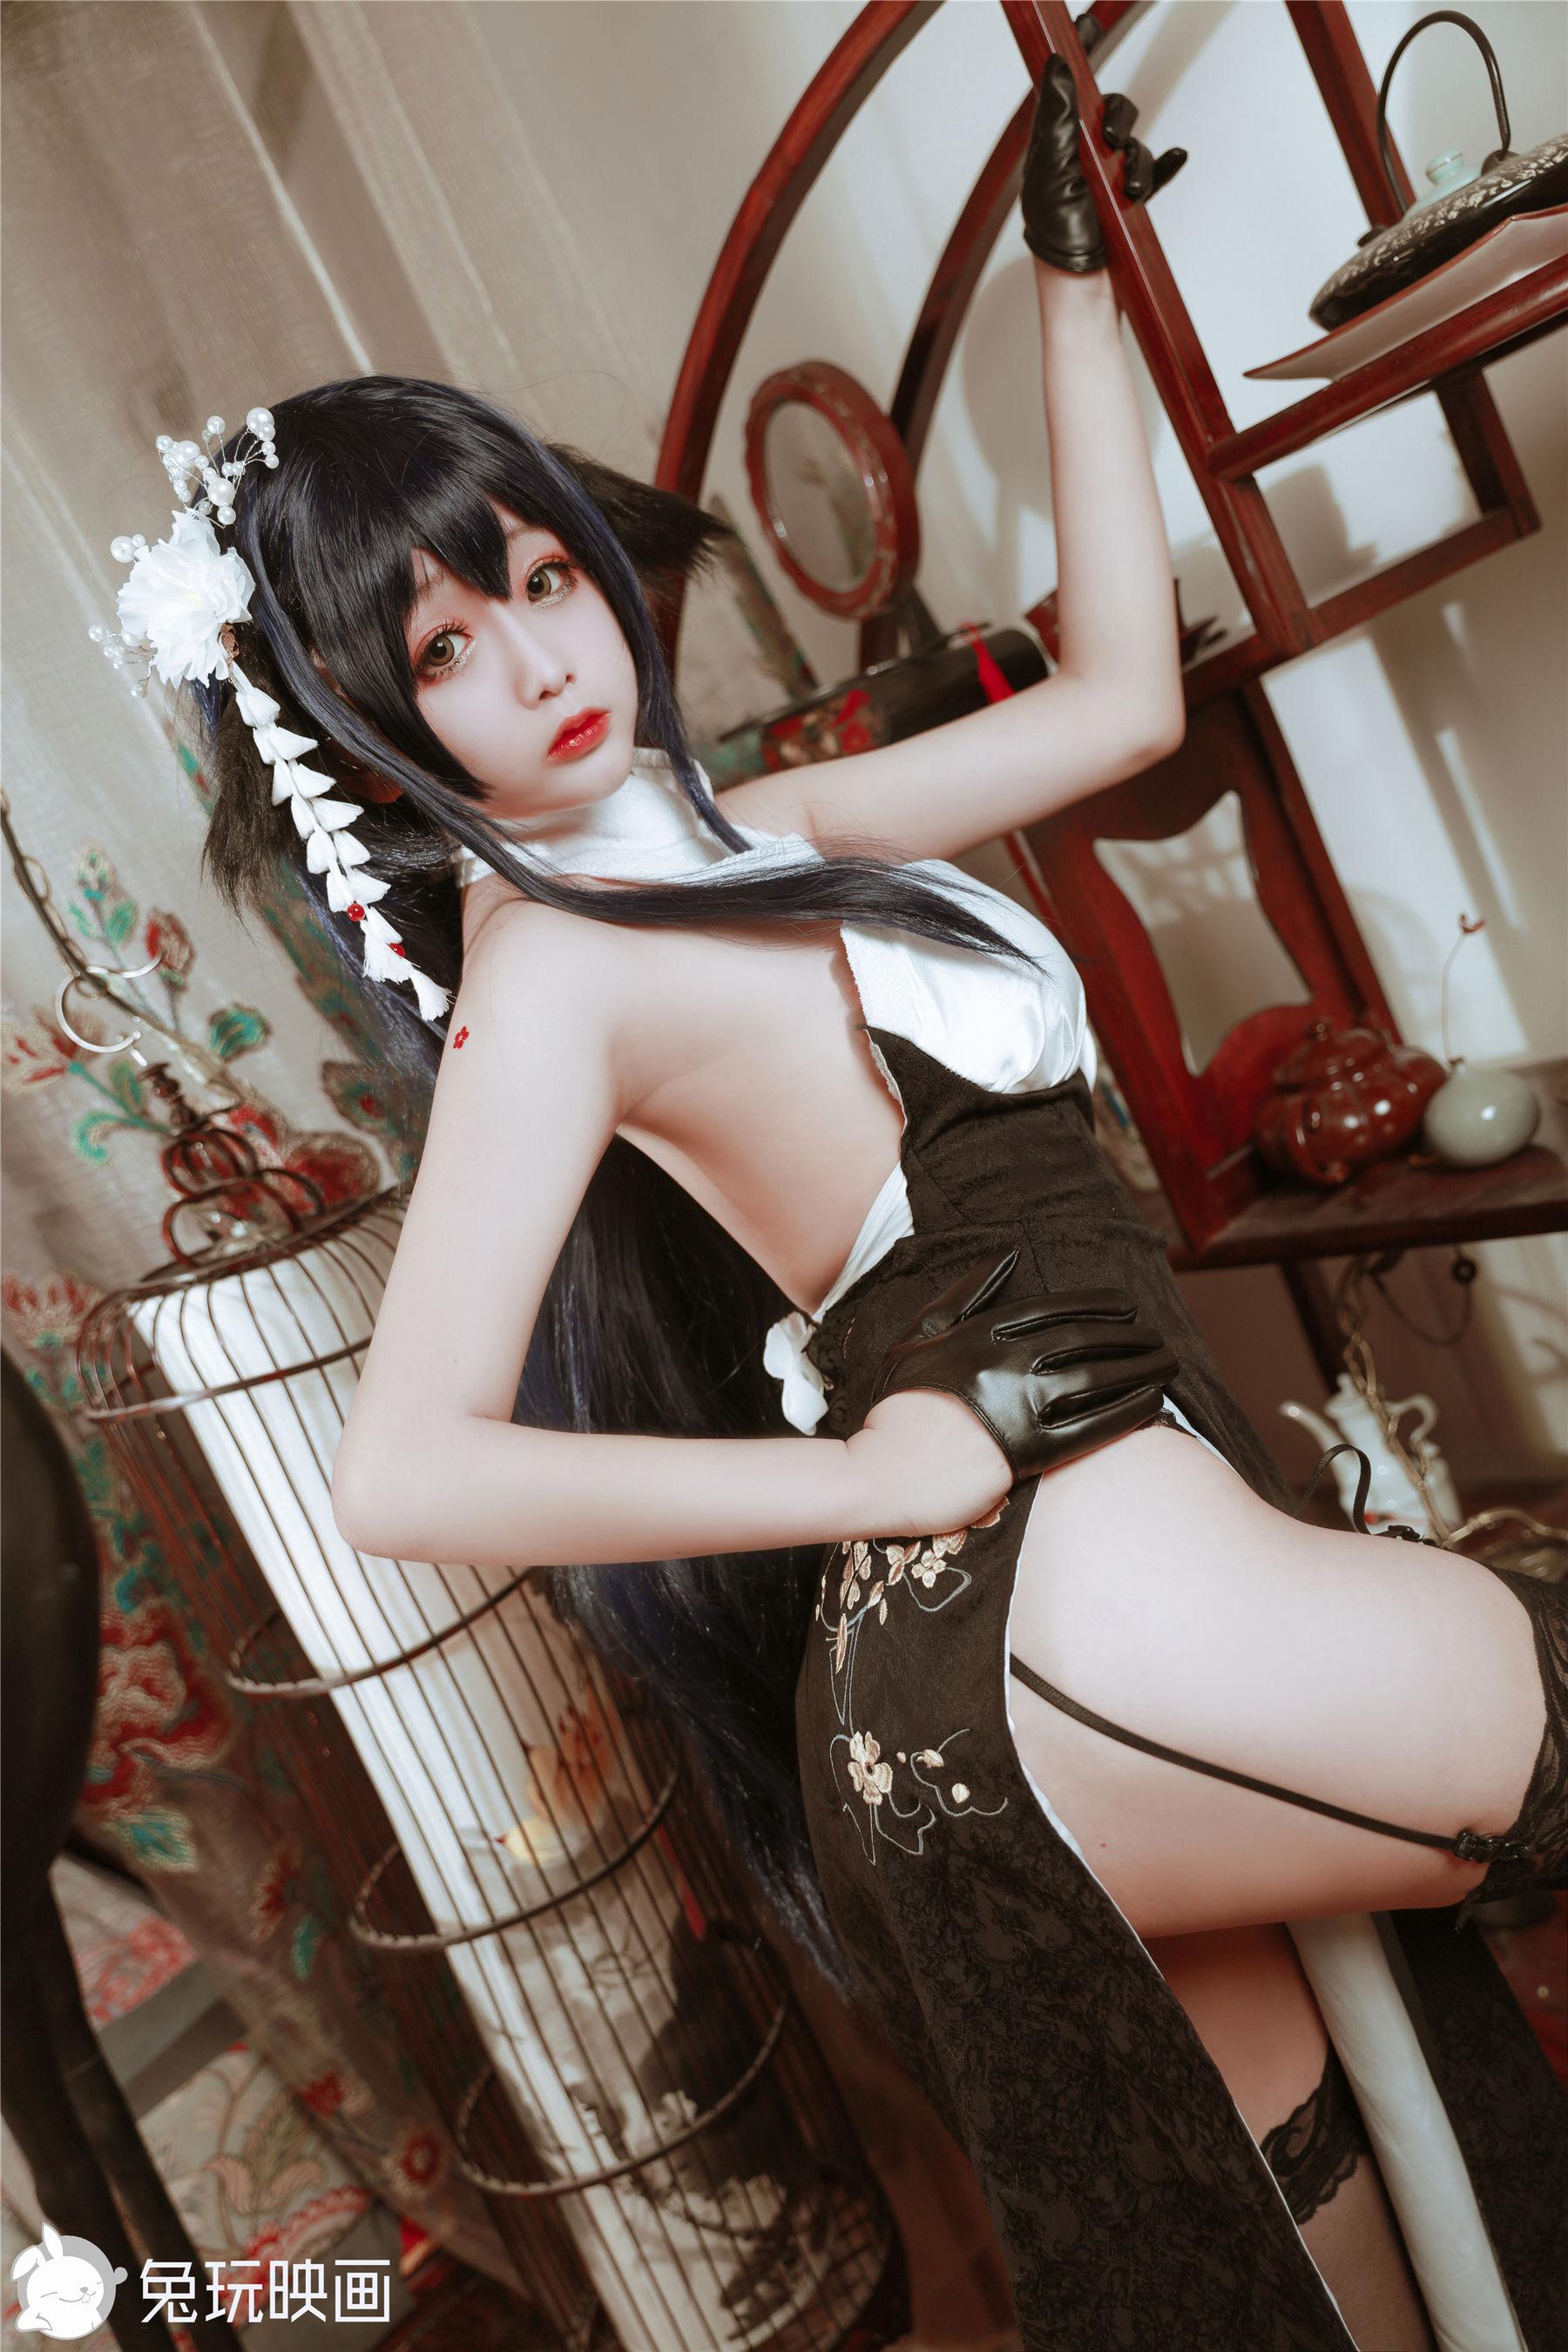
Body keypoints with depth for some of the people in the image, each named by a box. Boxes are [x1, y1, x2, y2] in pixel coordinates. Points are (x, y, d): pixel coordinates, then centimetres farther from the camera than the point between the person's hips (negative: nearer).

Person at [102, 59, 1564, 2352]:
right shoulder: (548, 970, -12)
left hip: (1016, 1646, 8)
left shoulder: (745, 843, 13)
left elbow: (1121, 696, 19)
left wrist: (1078, 293, 20)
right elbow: (403, 1477, -21)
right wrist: (879, 1473, -17)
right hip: (1080, 1618, -8)